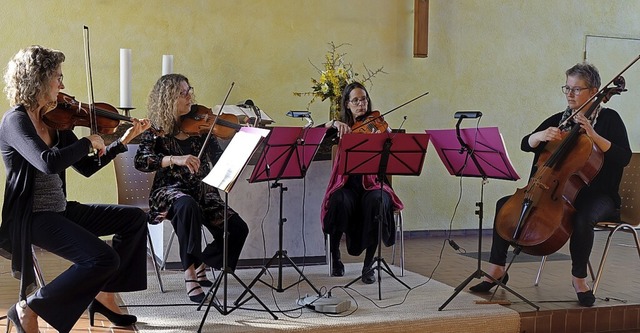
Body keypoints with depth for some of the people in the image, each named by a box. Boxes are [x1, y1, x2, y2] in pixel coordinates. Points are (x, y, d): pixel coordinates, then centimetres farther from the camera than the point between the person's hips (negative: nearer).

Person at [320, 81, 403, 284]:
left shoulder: (378, 125, 5)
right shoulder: (343, 127, 11)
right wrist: (333, 124, -19)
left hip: (372, 185, -1)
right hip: (347, 185, 1)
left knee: (375, 201, -35)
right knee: (339, 201, -34)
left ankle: (368, 266, -24)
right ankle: (335, 258, -12)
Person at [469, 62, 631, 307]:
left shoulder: (609, 119, -2)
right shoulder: (560, 119, 11)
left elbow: (624, 157, -15)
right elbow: (526, 145, 4)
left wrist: (593, 135, -25)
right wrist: (542, 135, -18)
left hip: (595, 195, -5)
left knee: (583, 219, -39)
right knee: (505, 204, -10)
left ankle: (579, 278, -17)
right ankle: (496, 268, -5)